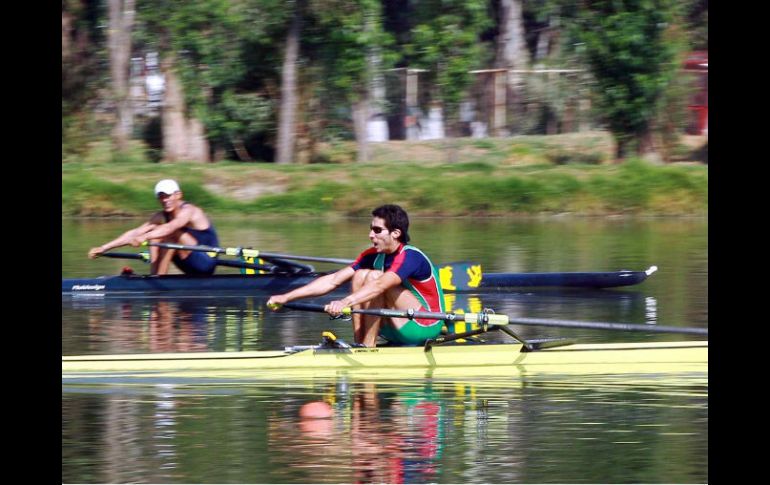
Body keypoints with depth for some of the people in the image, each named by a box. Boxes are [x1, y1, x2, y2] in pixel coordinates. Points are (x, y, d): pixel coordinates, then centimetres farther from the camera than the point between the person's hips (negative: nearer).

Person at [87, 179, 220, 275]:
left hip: (206, 263, -7)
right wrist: (104, 248, -14)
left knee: (172, 235, -27)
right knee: (155, 229, -6)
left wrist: (144, 237, -54)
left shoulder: (189, 211, -17)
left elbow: (170, 228, -37)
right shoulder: (161, 216, 6)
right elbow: (135, 232, -4)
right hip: (191, 267, 7)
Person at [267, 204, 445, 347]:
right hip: (395, 330, 8)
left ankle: (368, 347, -22)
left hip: (426, 327, -8)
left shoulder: (410, 257, -21)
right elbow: (333, 280, -4)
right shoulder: (372, 256, 2)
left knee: (374, 277, -23)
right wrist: (286, 297, -12)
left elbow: (380, 286, -39)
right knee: (360, 275, -8)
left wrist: (345, 302, -55)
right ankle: (358, 344, -13)